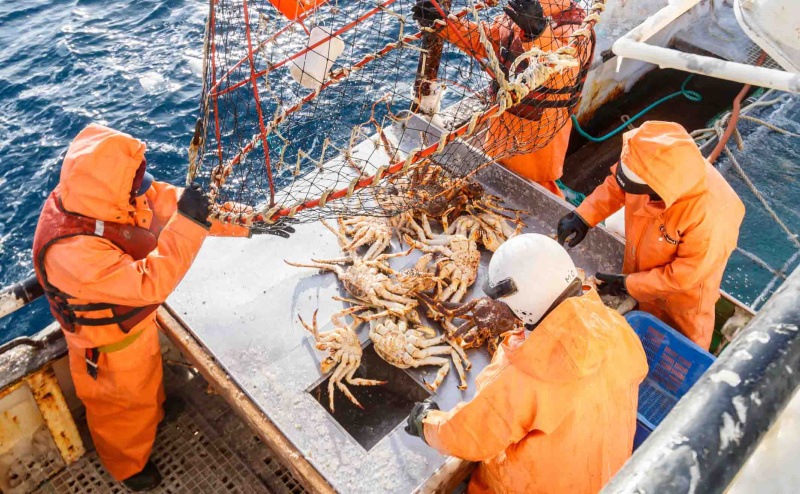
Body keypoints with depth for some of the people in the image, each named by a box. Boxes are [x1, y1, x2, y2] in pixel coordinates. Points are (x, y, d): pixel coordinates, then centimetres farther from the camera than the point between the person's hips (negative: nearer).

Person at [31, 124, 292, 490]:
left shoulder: (102, 197, -20)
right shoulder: (71, 250, -43)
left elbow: (171, 202, -14)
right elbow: (149, 284, -42)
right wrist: (188, 224, -45)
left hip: (137, 321, 7)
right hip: (110, 344, -7)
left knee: (146, 378, 35)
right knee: (122, 408, 23)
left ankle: (152, 417, 67)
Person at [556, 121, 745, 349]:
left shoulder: (710, 217, -44)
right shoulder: (652, 166, -31)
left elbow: (685, 276, -29)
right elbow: (615, 184, -8)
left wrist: (628, 284, -22)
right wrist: (584, 216, -18)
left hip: (684, 296, -4)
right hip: (642, 271, 5)